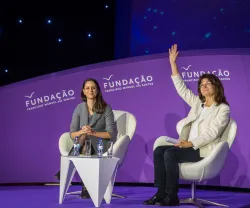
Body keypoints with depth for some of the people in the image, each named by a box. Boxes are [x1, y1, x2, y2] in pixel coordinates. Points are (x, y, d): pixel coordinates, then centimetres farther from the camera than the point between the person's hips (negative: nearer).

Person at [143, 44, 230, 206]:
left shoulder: (223, 109, -2)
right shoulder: (198, 103, 18)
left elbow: (212, 133, -13)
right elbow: (181, 88, 14)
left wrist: (191, 143, -21)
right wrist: (173, 63, 8)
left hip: (204, 149, -7)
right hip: (189, 145, 7)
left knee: (170, 153, -28)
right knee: (159, 151, -14)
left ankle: (172, 197, -22)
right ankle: (161, 193, -17)